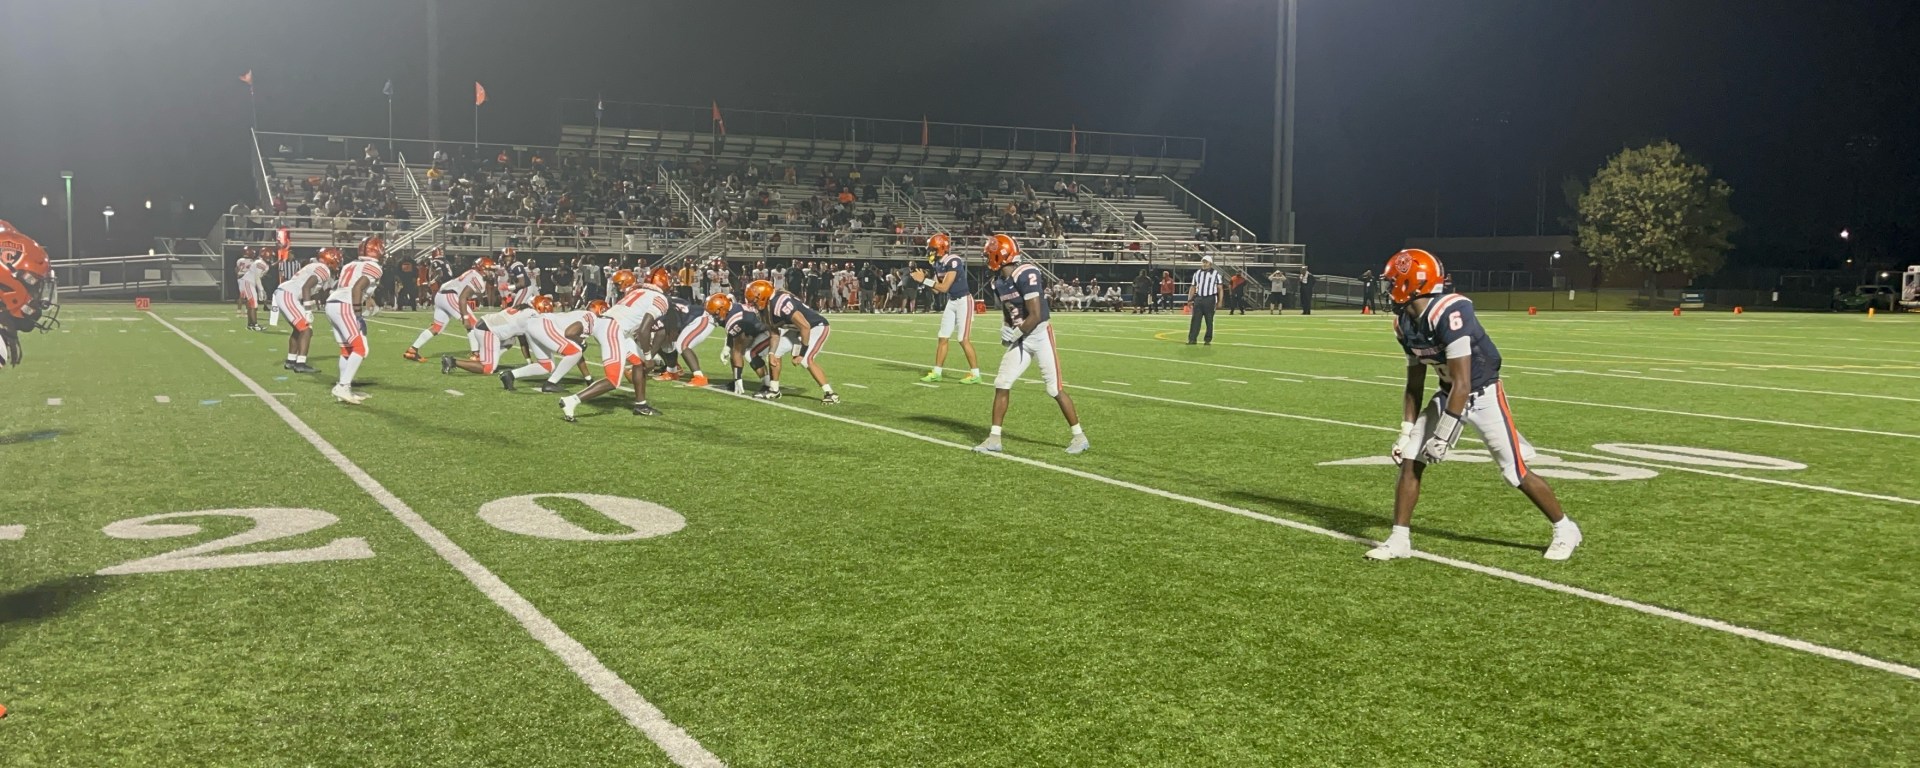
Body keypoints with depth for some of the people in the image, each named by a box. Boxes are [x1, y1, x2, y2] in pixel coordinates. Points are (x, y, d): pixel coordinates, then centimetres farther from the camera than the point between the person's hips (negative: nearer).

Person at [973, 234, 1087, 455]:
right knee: (1002, 384, 2)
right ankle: (994, 438, 10)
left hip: (1040, 336, -8)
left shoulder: (1026, 275, -22)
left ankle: (1079, 436, 10)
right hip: (1020, 339, 8)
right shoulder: (999, 281, 4)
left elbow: (1035, 316, -23)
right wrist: (1005, 329, -1)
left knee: (1055, 389, -3)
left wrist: (1015, 334, -11)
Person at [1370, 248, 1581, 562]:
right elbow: (1414, 385, 8)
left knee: (1516, 473, -1)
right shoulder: (1405, 323, -3)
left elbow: (1462, 384, -29)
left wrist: (1442, 435, -26)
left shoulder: (1449, 314, -30)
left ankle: (1565, 529, 22)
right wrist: (1406, 431, 4)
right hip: (1449, 394, 7)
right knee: (1409, 460, -4)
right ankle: (1399, 539, 4)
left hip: (1483, 396, -7)